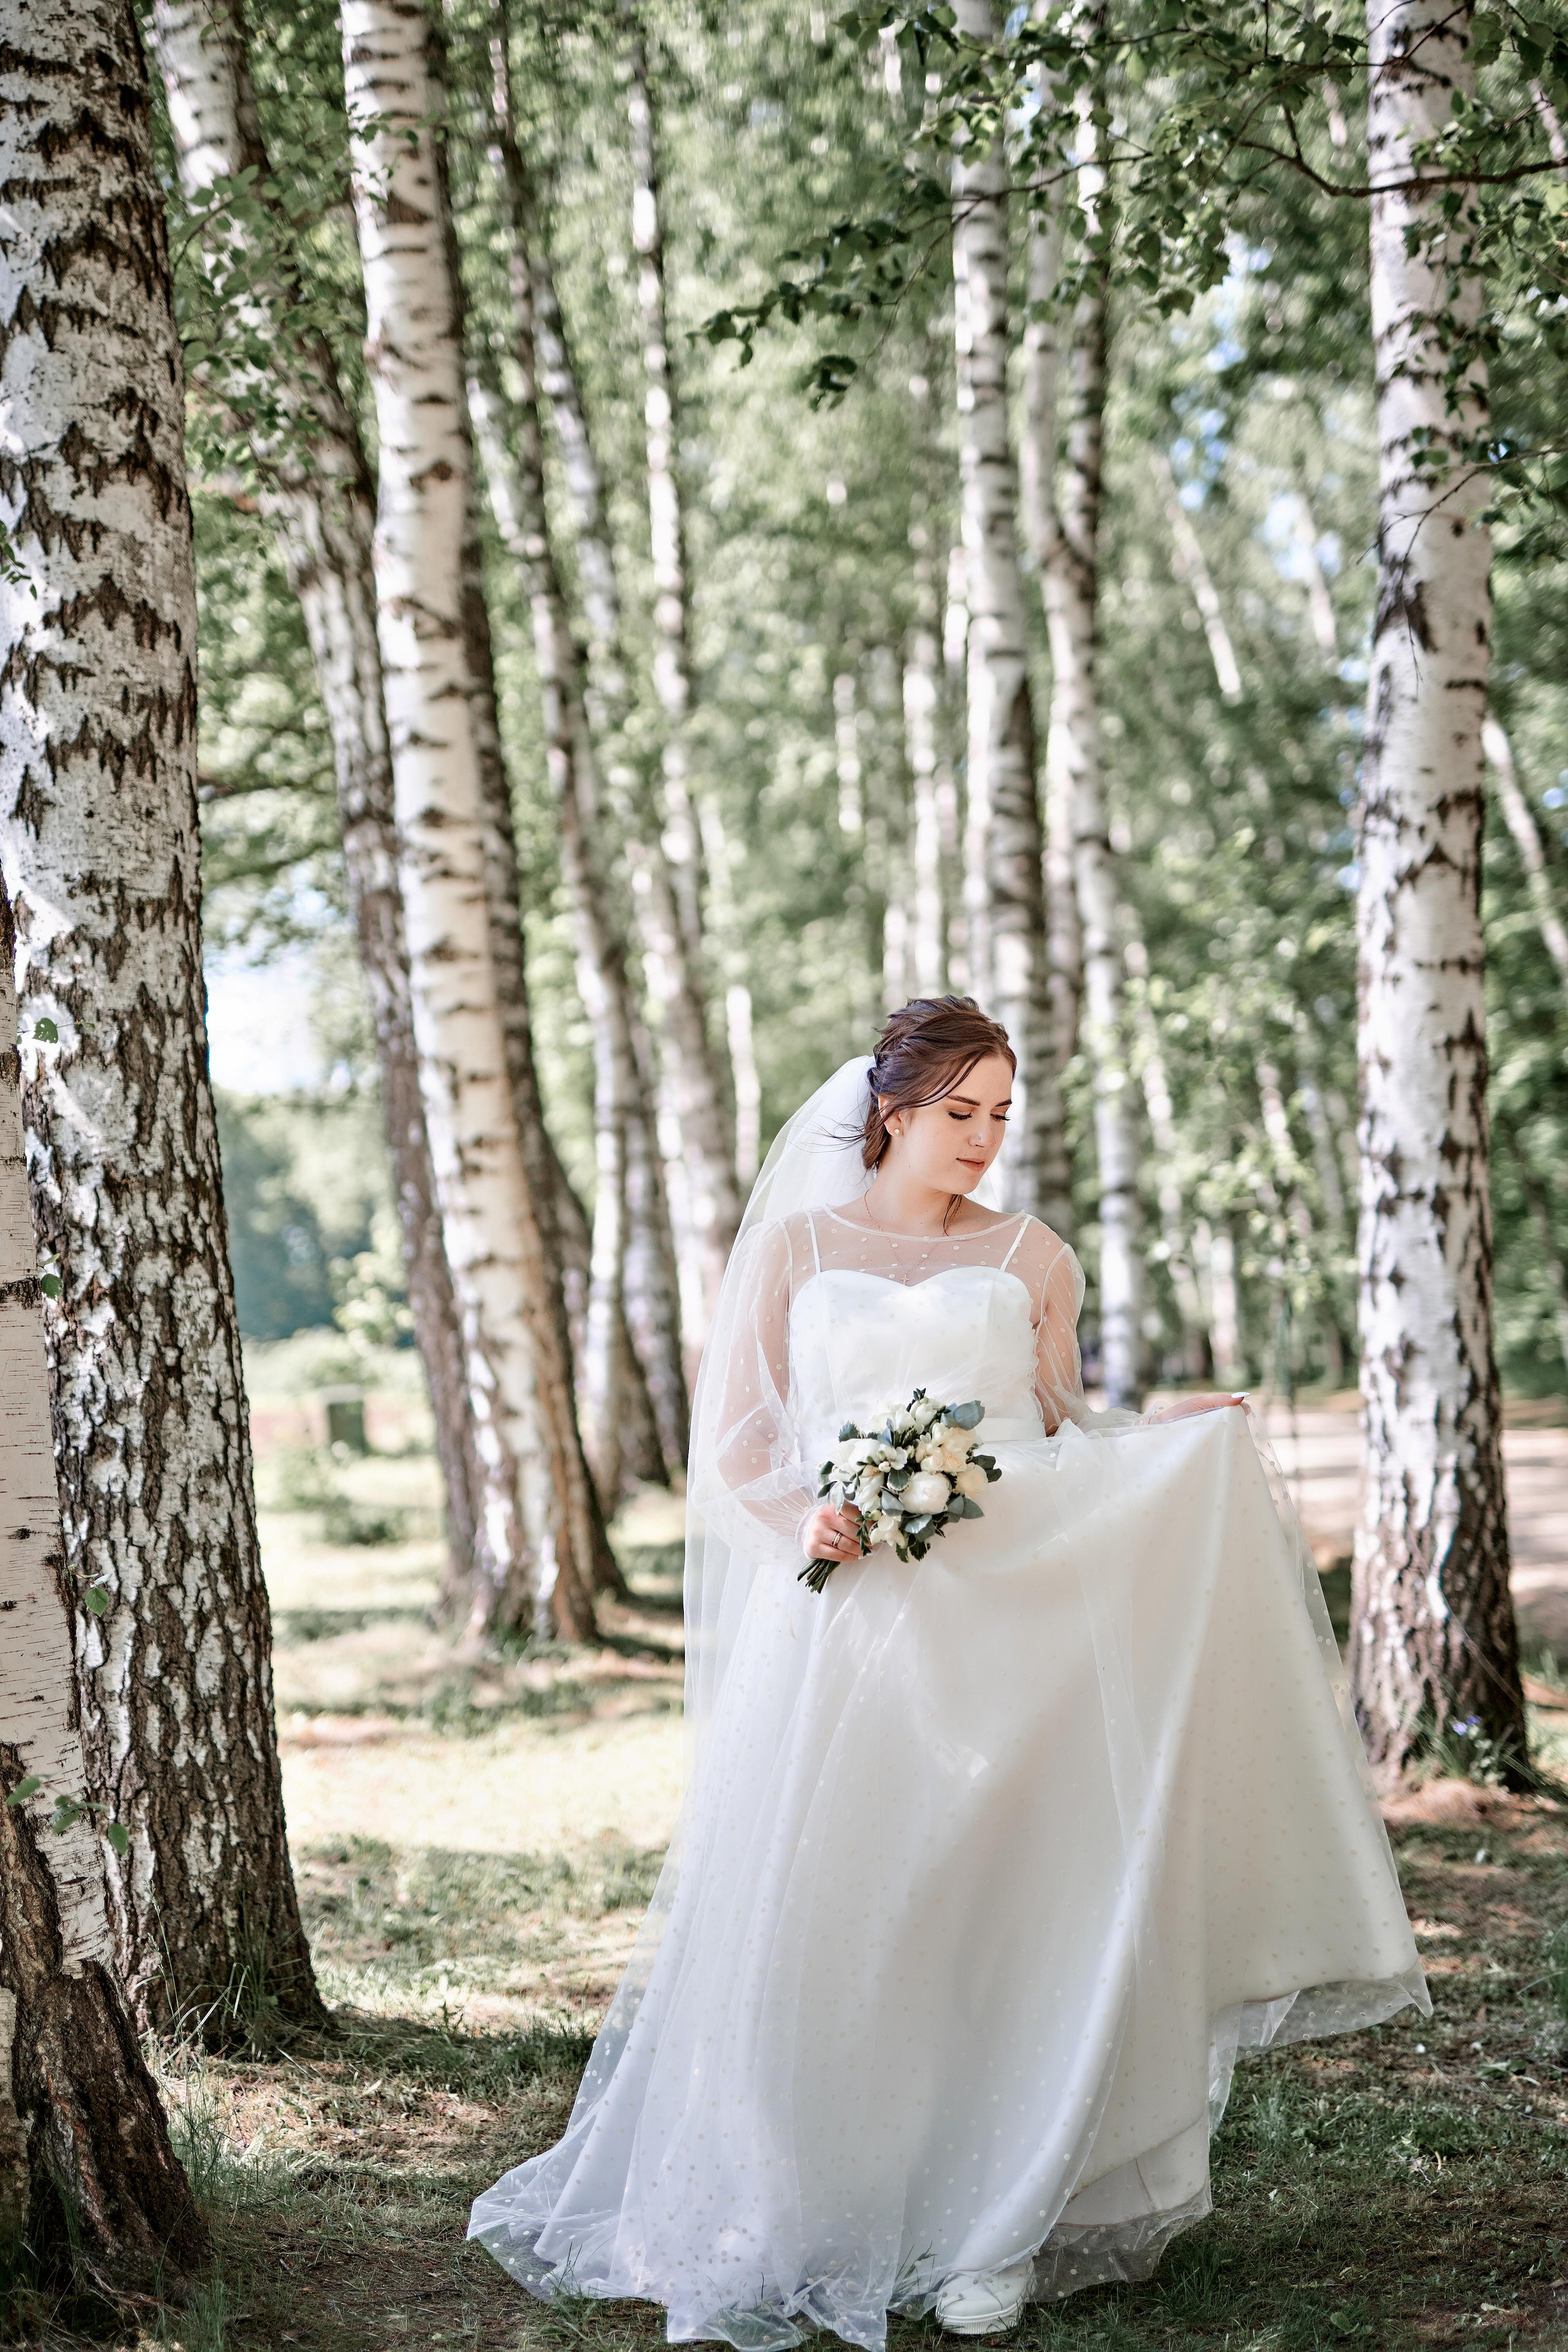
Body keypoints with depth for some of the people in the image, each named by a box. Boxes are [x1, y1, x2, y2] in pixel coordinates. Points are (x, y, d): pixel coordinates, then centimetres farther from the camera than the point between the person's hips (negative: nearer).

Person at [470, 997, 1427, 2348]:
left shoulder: (1033, 1260, 14)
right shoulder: (792, 1246, 10)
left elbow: (1064, 1444, 15)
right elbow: (733, 1443, 8)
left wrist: (1173, 1438, -3)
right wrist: (807, 1520, -12)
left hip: (1006, 1620, 1)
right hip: (843, 1617, -1)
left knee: (998, 1913, -5)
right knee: (828, 1918, -5)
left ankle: (991, 2233, 3)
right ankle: (810, 2219, 9)